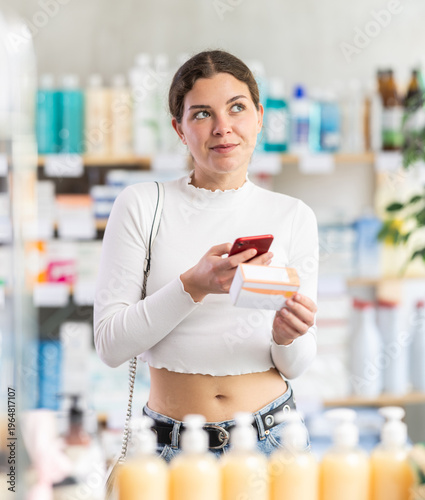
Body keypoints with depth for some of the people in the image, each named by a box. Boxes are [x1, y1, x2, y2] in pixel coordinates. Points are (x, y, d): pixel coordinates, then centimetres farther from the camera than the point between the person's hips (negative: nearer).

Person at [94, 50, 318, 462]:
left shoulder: (293, 217, 1)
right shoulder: (141, 205, -4)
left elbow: (295, 366, 4)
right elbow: (110, 343, -10)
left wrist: (287, 338, -19)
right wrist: (194, 286, -22)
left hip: (269, 438, 1)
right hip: (172, 441, -1)